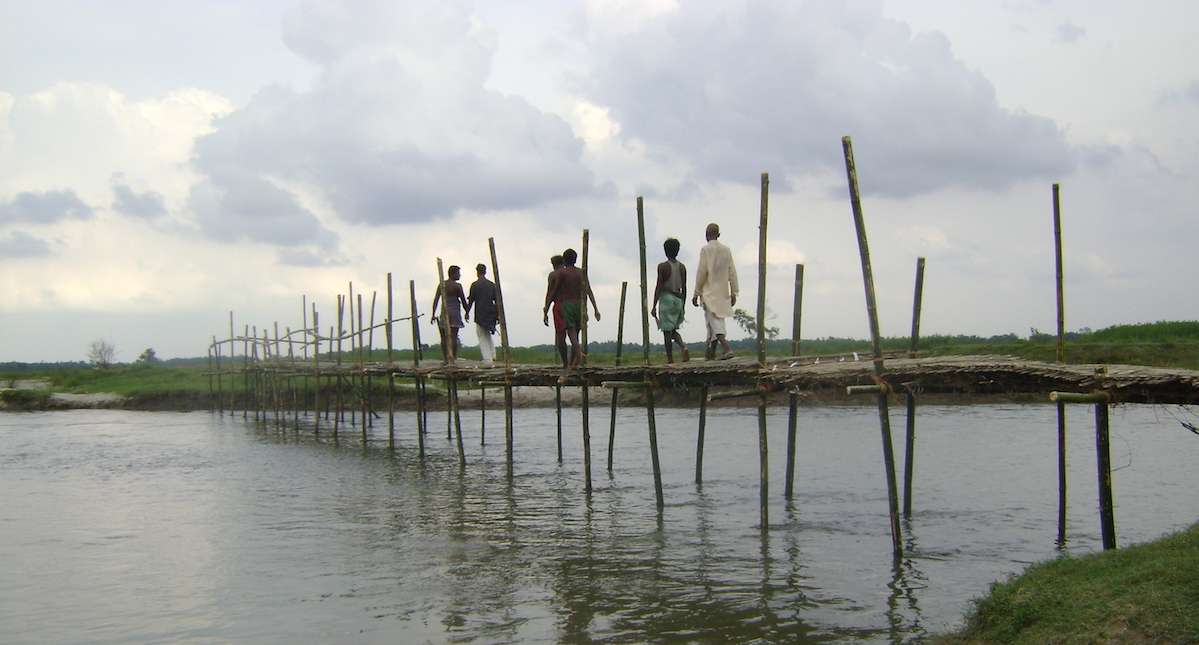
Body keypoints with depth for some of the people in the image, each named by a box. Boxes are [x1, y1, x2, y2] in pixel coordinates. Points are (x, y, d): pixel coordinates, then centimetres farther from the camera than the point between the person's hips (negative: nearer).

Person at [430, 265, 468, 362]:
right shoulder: (457, 286, -5)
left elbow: (436, 300, 1)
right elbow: (463, 301, -2)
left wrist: (433, 314, 2)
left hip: (444, 311, 3)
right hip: (455, 311, -3)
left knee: (444, 337, 10)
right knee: (453, 337, -4)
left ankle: (446, 359, 8)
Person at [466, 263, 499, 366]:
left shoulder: (475, 284, -6)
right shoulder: (492, 285, 6)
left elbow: (471, 300, -5)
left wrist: (467, 312, 7)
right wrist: (498, 314, 9)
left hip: (480, 315, -4)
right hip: (491, 314, 4)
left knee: (482, 337, -1)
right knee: (488, 335, 23)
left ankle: (488, 360, -9)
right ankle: (492, 355, 13)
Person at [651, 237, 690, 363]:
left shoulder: (662, 266, -8)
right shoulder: (682, 267, 7)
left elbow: (658, 287, -10)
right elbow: (684, 288, 10)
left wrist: (654, 306, -6)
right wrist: (683, 306, 19)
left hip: (666, 298, -5)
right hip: (678, 299, 5)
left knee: (667, 331, 0)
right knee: (673, 330, 17)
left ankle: (670, 360, -1)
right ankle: (684, 346, -11)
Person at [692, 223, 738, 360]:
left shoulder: (705, 249, -7)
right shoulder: (726, 250, 8)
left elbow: (701, 273, -9)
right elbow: (732, 273, 6)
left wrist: (696, 293, -4)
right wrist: (733, 292, 10)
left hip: (709, 291, -6)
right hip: (723, 292, 6)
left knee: (714, 320, -9)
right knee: (716, 320, 14)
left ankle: (727, 348, -27)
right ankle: (711, 352, 20)